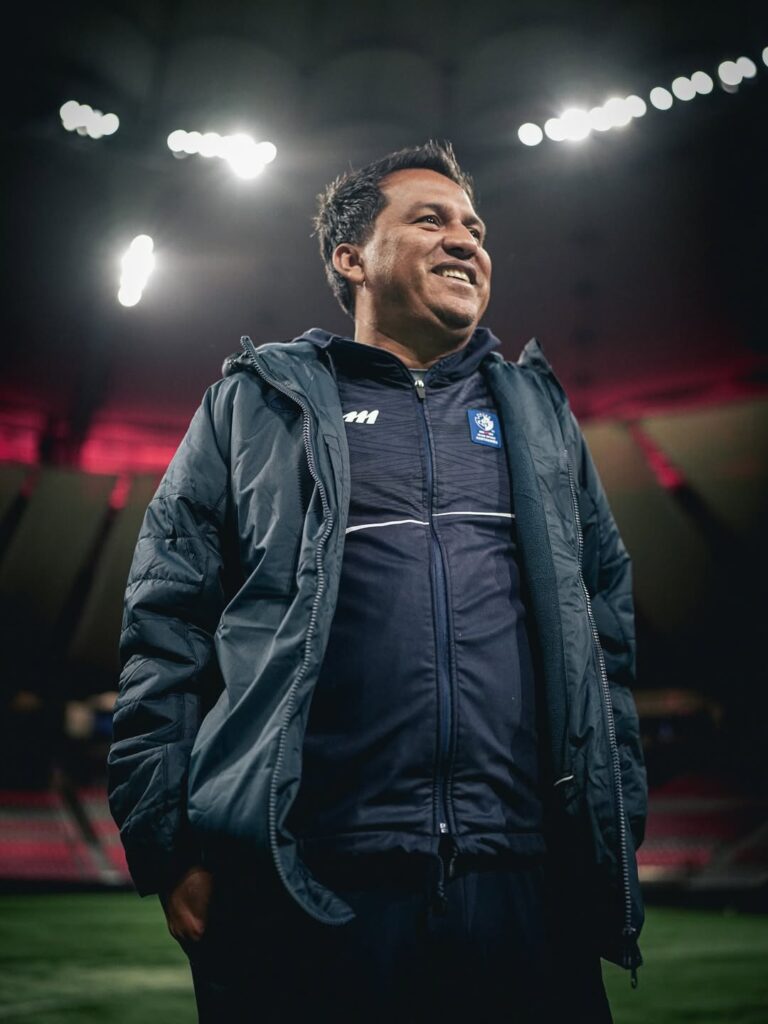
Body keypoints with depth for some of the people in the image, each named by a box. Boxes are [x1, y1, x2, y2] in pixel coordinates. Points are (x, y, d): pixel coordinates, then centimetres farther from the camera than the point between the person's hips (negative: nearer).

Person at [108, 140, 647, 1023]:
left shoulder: (538, 412, 19)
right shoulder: (256, 405, 10)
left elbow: (608, 629, 17)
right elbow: (166, 627, 4)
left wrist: (614, 844, 9)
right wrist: (171, 845, -5)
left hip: (528, 886, 3)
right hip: (308, 892, -2)